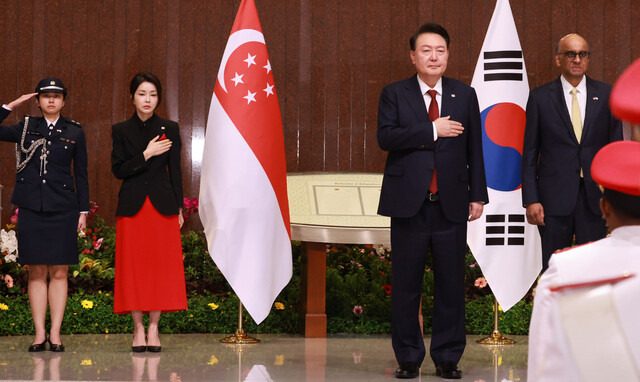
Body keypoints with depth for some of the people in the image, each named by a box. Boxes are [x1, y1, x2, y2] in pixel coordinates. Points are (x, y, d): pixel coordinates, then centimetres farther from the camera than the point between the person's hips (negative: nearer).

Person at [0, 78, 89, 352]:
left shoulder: (74, 132, 7)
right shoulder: (26, 128, 9)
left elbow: (81, 173, 8)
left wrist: (83, 210, 3)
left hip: (62, 209, -1)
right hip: (31, 208, 1)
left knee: (59, 273, 0)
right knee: (37, 272, 2)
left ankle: (55, 334, 4)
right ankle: (39, 334, 6)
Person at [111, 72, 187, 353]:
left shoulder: (169, 129, 6)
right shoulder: (121, 130, 5)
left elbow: (175, 171, 7)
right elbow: (118, 170, -2)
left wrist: (179, 208, 4)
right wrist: (147, 154, -12)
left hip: (162, 205, 0)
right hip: (132, 207, 0)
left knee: (161, 266, -2)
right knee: (133, 266, -1)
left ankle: (153, 328, 7)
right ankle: (138, 328, 8)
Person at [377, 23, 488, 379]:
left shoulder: (465, 95, 10)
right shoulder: (395, 94, 5)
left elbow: (475, 149, 10)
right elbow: (386, 137, -11)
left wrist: (478, 196, 5)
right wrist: (432, 130, -14)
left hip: (451, 204, 1)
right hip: (409, 203, -1)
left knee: (452, 283, 3)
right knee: (406, 285, 3)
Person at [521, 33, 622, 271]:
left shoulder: (606, 95, 5)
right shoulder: (540, 97, 2)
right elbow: (530, 152, 2)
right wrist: (531, 199, -5)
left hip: (595, 197, 1)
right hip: (555, 197, -1)